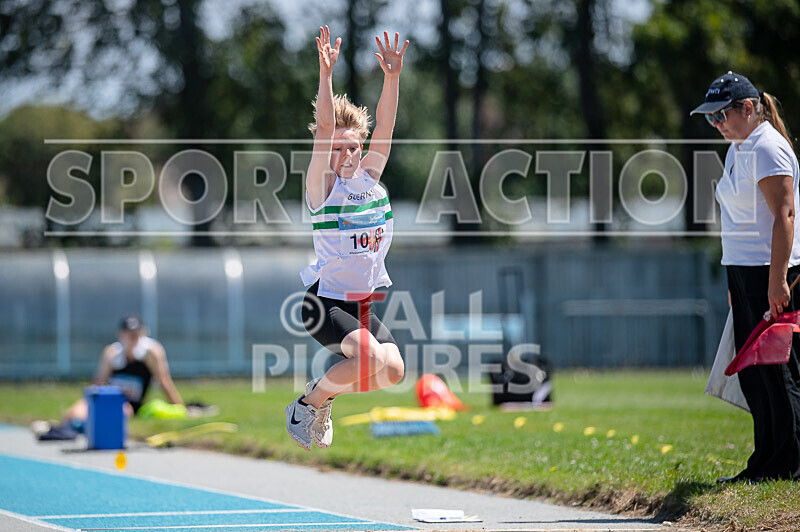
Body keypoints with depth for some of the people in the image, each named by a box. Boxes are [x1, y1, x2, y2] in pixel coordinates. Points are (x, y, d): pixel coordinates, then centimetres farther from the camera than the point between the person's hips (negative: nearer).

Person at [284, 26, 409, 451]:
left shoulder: (370, 178, 5)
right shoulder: (323, 186, -9)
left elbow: (384, 128, -4)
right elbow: (324, 129, -21)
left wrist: (392, 77, -15)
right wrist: (326, 73, -30)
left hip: (362, 302, 6)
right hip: (324, 300, -6)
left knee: (393, 370, -12)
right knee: (371, 356, -27)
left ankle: (328, 386, 18)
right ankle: (308, 404, -3)